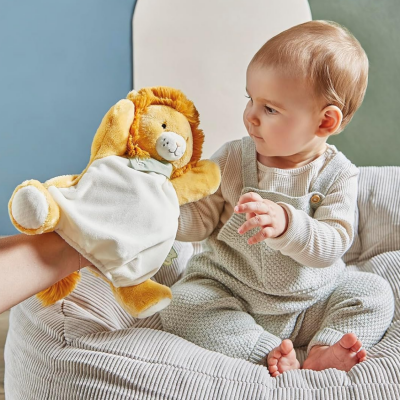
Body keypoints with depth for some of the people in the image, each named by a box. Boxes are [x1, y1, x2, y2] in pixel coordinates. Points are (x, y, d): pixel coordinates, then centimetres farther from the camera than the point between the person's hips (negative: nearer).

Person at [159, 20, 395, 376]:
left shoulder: (337, 174, -11)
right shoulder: (232, 159, -7)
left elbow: (331, 246, -21)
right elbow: (200, 219, -5)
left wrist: (285, 223, -40)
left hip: (312, 301, 0)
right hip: (229, 293, 0)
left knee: (375, 292, -10)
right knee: (182, 306, -23)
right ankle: (267, 350, -23)